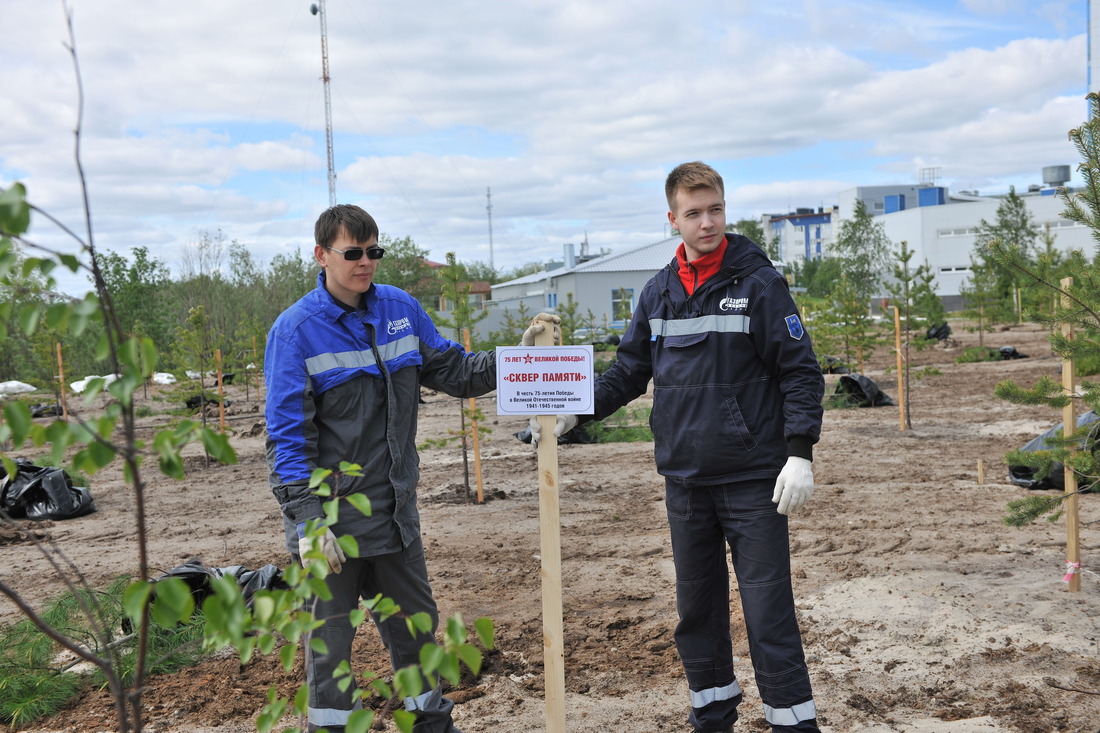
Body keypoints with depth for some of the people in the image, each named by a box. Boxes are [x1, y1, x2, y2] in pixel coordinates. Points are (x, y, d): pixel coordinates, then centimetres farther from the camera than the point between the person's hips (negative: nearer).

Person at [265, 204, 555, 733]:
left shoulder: (401, 309, 2)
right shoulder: (296, 328, -12)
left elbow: (452, 370, 9)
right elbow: (287, 434, -15)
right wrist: (308, 521, -21)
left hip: (394, 506, 5)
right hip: (331, 514, -5)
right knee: (330, 639, 7)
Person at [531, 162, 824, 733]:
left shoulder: (759, 281, -5)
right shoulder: (658, 292, 7)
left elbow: (800, 372, -6)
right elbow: (630, 370, 13)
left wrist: (799, 454, -15)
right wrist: (576, 410, -1)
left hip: (753, 480, -5)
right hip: (684, 480, 5)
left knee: (768, 609, -2)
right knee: (696, 606, 15)